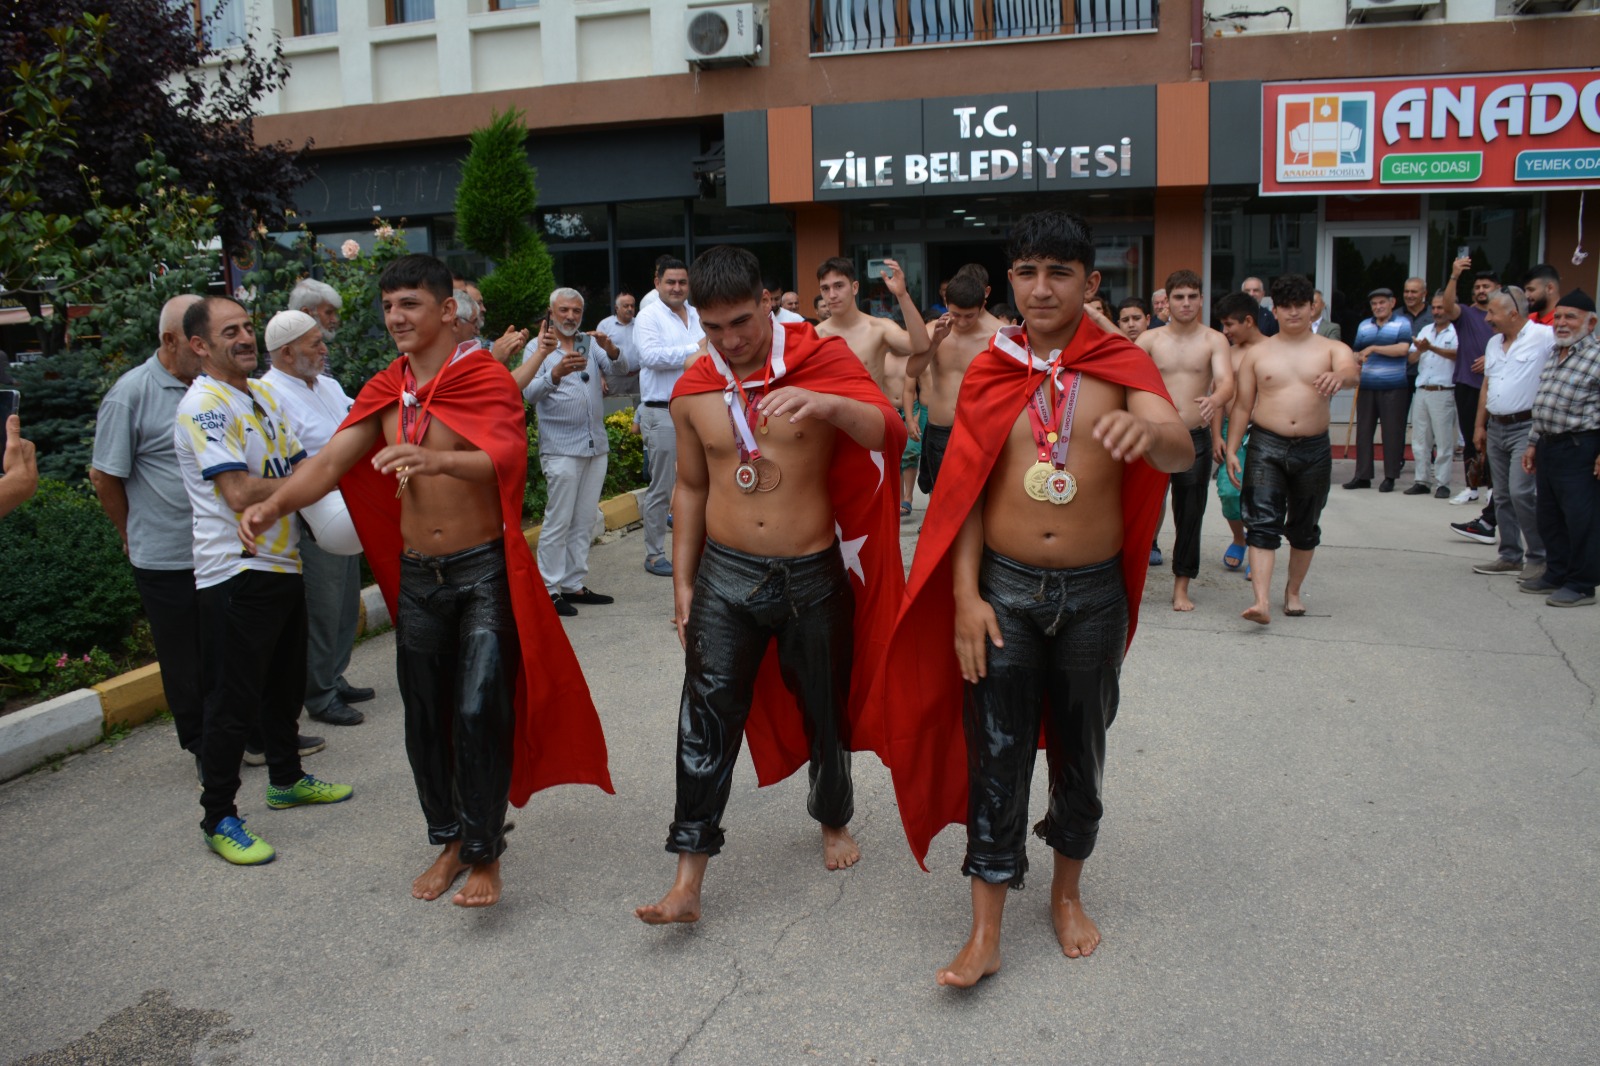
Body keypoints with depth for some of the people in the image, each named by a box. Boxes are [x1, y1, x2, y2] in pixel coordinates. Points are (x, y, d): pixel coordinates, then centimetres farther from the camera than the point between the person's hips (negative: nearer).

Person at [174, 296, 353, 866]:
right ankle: (219, 818, 11)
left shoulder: (265, 395, 12)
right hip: (235, 574, -9)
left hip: (282, 562, 9)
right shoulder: (203, 406, -15)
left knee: (285, 684, 21)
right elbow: (241, 493, -23)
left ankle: (286, 779, 38)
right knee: (233, 701, -1)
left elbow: (300, 467, 17)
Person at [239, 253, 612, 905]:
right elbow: (331, 461, -1)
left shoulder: (487, 378, -9)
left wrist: (435, 459, -46)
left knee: (479, 711, -10)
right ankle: (449, 841, 31)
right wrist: (271, 507, -18)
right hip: (416, 575, 6)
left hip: (484, 570, -5)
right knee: (425, 718, 12)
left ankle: (485, 854, 8)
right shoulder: (384, 392, 9)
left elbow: (503, 458, -26)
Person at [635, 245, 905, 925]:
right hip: (725, 574, 2)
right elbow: (692, 488, 12)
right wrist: (682, 581, 9)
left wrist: (825, 404, -41)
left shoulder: (822, 360, -7)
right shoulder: (693, 391, 3)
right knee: (706, 718, -4)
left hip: (812, 576, -1)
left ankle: (833, 818, 42)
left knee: (824, 709, 15)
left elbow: (887, 430, -21)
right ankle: (688, 880, 2)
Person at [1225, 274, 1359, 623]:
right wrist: (1231, 449, -1)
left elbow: (1352, 371, -19)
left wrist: (1340, 375, -43)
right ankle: (1262, 601, -19)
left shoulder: (1332, 349, 4)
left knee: (1305, 527, 13)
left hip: (1314, 450, 1)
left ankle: (1293, 591, 30)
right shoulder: (1257, 353, 7)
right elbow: (1242, 405, 7)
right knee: (1263, 523, -12)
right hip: (1266, 447, -1)